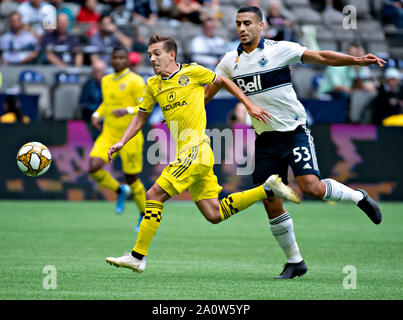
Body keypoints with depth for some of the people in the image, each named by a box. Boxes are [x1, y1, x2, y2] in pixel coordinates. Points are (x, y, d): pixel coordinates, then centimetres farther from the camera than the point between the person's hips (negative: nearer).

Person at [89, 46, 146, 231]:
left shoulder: (135, 81, -8)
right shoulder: (106, 81, 11)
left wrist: (127, 111, -28)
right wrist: (97, 115, 7)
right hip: (108, 135, 5)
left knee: (132, 179, 0)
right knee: (94, 168, -16)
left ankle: (144, 215, 23)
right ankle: (120, 191, 12)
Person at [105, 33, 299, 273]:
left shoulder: (192, 72, -3)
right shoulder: (153, 85, 14)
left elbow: (223, 81, 12)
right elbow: (141, 117, 24)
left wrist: (250, 105, 10)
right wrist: (122, 142, 11)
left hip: (196, 149, -7)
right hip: (185, 153, 7)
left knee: (155, 195, -14)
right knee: (214, 215, 6)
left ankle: (138, 256, -9)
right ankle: (267, 189, 19)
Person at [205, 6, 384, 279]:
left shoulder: (279, 50, -8)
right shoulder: (231, 61, 6)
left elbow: (321, 57, -9)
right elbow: (207, 92, 16)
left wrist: (357, 60, -19)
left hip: (294, 131, -4)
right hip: (265, 140, 4)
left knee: (311, 186, -22)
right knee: (272, 204, 0)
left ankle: (359, 197, 7)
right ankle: (294, 261, 14)